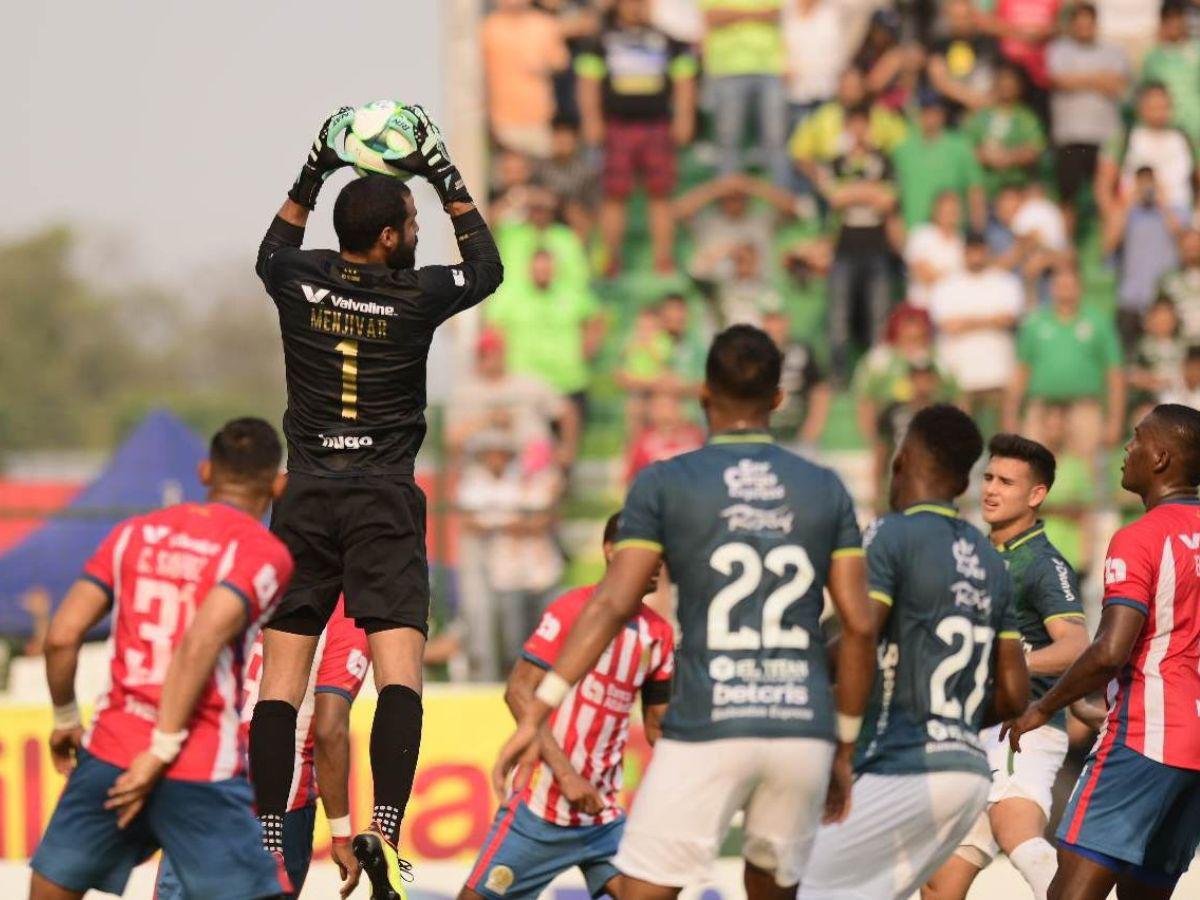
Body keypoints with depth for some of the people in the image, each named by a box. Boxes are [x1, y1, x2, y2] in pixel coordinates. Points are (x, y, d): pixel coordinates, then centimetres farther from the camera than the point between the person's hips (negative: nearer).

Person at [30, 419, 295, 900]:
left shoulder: (134, 533, 11)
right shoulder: (264, 553, -4)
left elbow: (61, 637, 5)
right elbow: (200, 644, -19)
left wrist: (66, 720, 21)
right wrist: (163, 751, -16)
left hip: (108, 754, 5)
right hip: (203, 771, -5)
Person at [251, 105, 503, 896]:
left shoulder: (300, 281, 3)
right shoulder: (417, 297, -4)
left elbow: (272, 251, 30)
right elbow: (487, 268, 18)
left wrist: (314, 172, 30)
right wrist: (448, 177, 20)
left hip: (305, 497, 3)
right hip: (385, 501, -3)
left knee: (282, 675, 2)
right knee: (400, 671, -10)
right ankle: (385, 830, -27)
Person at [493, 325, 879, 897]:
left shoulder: (664, 484, 1)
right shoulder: (826, 491, 9)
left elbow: (611, 605, -8)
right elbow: (859, 626, 5)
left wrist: (536, 714, -9)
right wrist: (844, 749, 14)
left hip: (706, 731, -3)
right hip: (802, 731, 3)